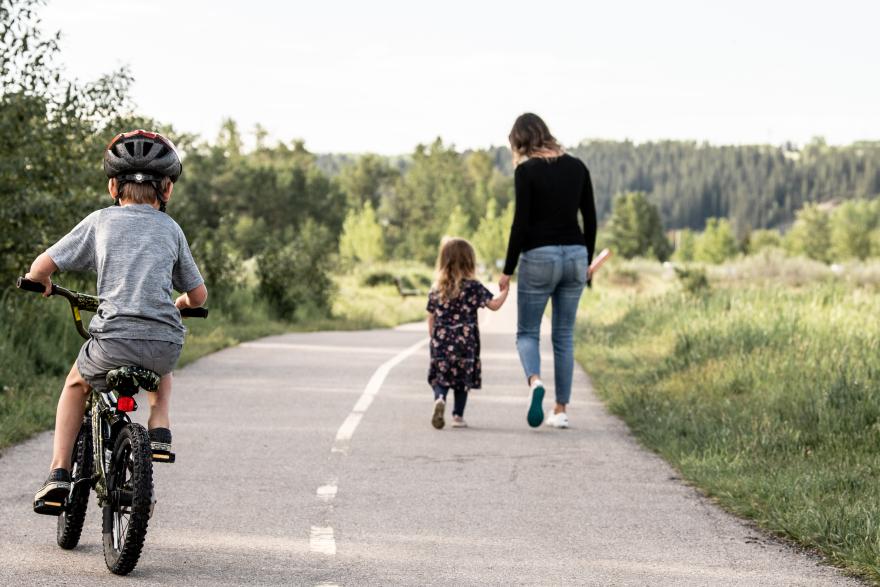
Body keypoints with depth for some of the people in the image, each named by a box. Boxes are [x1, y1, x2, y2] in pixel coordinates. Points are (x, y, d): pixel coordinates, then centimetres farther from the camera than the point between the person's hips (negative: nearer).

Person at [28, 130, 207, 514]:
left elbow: (41, 267, 6)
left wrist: (42, 284, 29)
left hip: (113, 342, -2)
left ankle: (59, 474, 18)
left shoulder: (99, 222, 10)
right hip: (165, 344, 2)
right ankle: (159, 428, 15)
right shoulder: (170, 229, 15)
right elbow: (198, 295, 20)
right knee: (161, 368, 40)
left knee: (76, 385, 29)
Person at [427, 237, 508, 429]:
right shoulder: (473, 287, -5)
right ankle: (458, 415, 11)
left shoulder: (436, 289, 5)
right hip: (465, 341, -2)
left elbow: (431, 319, 9)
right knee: (463, 378, 11)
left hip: (440, 341, 2)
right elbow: (494, 304, -1)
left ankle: (439, 398, -22)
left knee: (439, 377, 7)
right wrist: (505, 291, 16)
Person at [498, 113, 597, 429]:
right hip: (575, 255, 4)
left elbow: (521, 223, -11)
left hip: (539, 257, -4)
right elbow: (590, 218, 10)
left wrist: (508, 270, -4)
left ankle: (535, 382, -21)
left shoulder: (526, 170, -8)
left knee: (527, 332, 8)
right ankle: (561, 411, 11)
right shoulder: (577, 167, 7)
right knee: (564, 335, 12)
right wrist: (587, 261, 21)